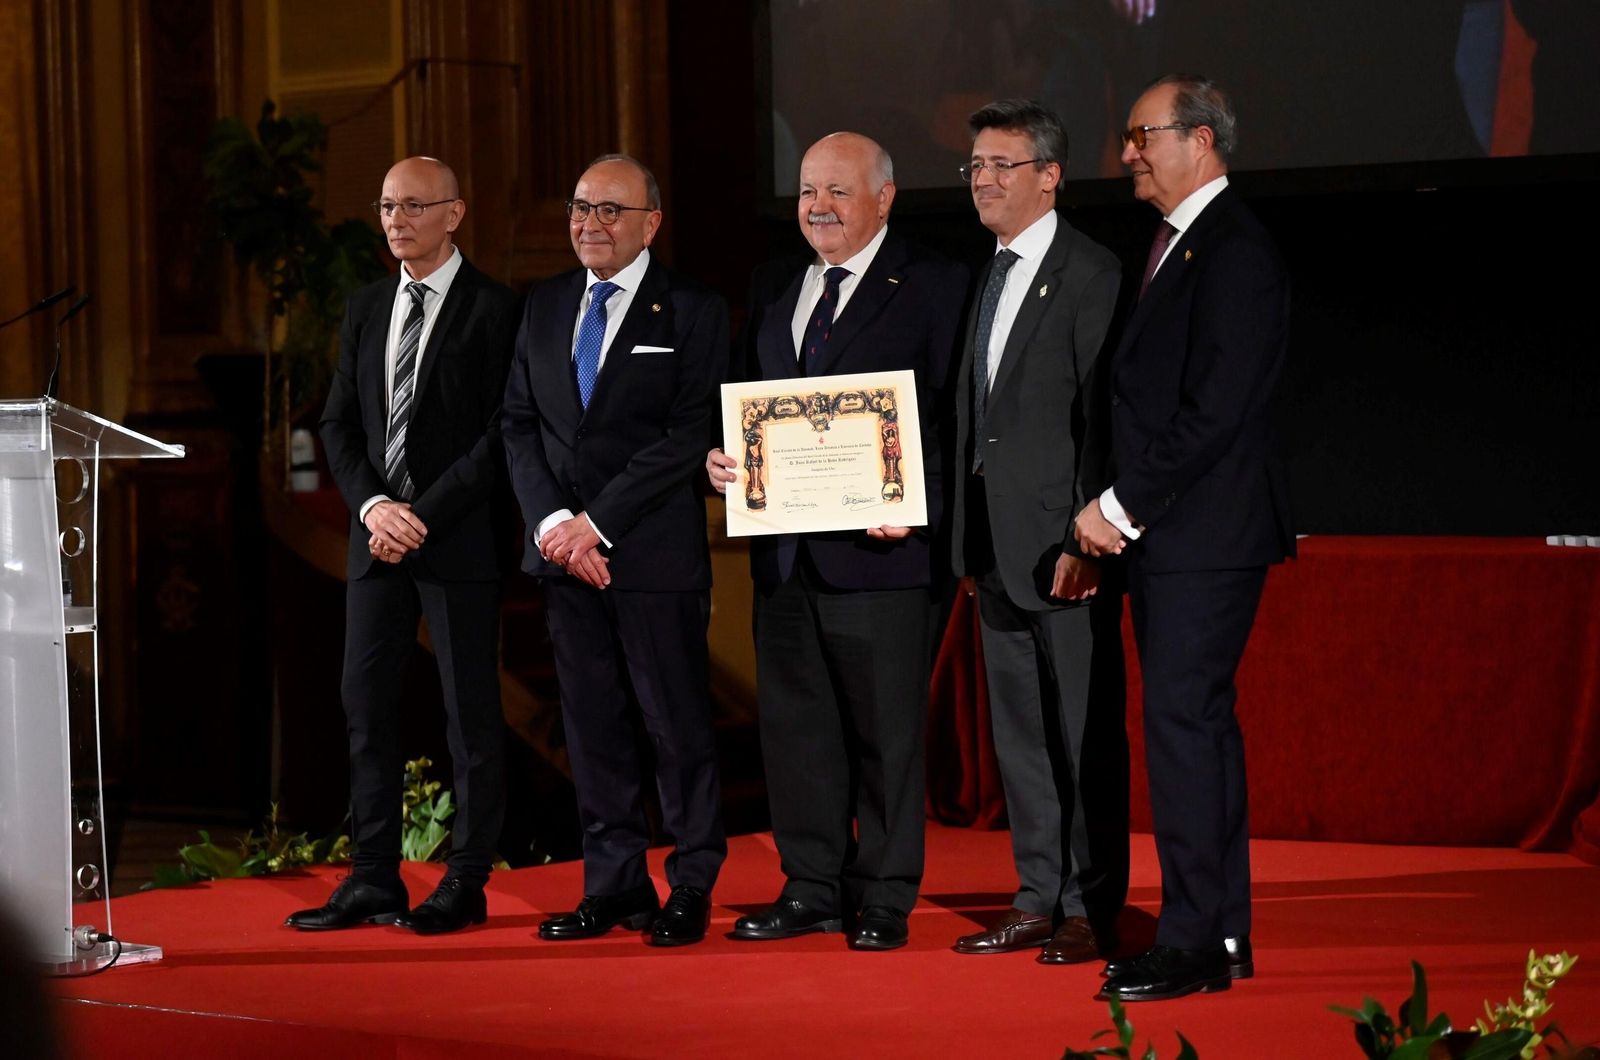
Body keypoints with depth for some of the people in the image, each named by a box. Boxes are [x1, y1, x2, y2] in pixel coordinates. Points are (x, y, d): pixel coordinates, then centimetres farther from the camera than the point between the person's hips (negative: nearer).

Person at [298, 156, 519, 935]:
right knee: (366, 702, 5)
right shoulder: (365, 310, 14)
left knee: (470, 709, -1)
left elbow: (501, 434, -10)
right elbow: (339, 424, 12)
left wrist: (424, 515, -14)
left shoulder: (493, 309, -5)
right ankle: (374, 879, 10)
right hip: (378, 532, 6)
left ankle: (467, 883, 4)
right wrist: (373, 505, -6)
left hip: (460, 539, -6)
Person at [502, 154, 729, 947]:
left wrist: (597, 522, -14)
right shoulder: (545, 307, 13)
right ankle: (614, 885, 14)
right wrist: (551, 522, -6)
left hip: (655, 551, -5)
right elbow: (518, 424, 10)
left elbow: (688, 436, -10)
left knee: (678, 723, -1)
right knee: (591, 723, 7)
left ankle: (691, 888, 8)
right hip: (564, 550, 5)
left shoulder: (692, 312, -2)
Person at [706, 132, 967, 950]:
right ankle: (812, 887, 21)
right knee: (793, 721, 11)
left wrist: (919, 509, -18)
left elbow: (954, 417, -7)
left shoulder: (933, 288, -2)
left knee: (885, 725, 1)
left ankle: (884, 899, 9)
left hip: (879, 545, -6)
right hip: (783, 547, 6)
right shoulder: (772, 288, 16)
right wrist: (721, 458, -1)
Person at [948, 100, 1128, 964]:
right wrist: (967, 536, 12)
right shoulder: (989, 276, 15)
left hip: (1065, 545, -8)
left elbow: (1102, 416, -14)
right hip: (998, 549, 8)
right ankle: (1038, 901, 19)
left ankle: (1094, 910, 3)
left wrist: (1087, 538, -19)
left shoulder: (1090, 274, -9)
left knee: (1086, 733, -2)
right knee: (1020, 732, 12)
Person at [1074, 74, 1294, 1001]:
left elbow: (1215, 410, -20)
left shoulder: (1234, 250, -13)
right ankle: (1222, 935, 18)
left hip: (1206, 539, -10)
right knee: (1199, 725, 12)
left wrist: (1122, 506, -16)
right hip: (1168, 538, 10)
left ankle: (1194, 942, -7)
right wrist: (1118, 512, 10)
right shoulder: (1180, 245, 18)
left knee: (1183, 724, -10)